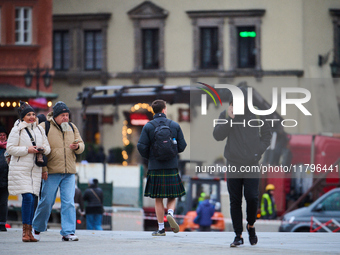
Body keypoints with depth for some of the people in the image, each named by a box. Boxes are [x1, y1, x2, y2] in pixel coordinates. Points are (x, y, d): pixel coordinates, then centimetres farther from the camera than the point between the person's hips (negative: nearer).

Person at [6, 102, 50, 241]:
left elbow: (47, 148, 17)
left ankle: (29, 231, 7)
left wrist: (43, 149, -6)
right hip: (20, 169, -5)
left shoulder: (39, 130, 13)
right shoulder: (17, 130, -2)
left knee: (32, 198, 1)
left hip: (35, 169, 5)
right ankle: (25, 231, -8)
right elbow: (10, 148, -8)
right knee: (27, 197, -14)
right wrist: (27, 150, -16)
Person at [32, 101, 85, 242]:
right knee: (46, 202, 0)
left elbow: (81, 145, 17)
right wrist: (43, 168, -12)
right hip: (51, 172, -4)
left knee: (69, 202, -4)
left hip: (69, 172, 4)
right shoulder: (45, 127, -3)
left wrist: (77, 147, -7)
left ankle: (68, 232, -3)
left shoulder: (72, 127, 13)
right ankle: (37, 229, 19)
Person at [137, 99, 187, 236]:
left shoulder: (148, 126, -2)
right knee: (172, 197, 12)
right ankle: (170, 213, -17)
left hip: (155, 168, -1)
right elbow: (182, 146, 2)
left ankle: (161, 228, 5)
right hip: (171, 167, 1)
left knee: (158, 200, 6)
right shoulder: (175, 125, 2)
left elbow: (141, 146, -7)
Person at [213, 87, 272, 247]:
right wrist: (228, 119, -17)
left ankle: (251, 225, 17)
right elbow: (217, 136, -7)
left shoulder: (257, 115, 3)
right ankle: (238, 235, 9)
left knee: (252, 198, -11)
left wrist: (260, 149, 0)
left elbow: (267, 134, 14)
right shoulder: (225, 115, 3)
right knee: (235, 201, 2)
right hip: (233, 165, 1)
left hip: (252, 164, -1)